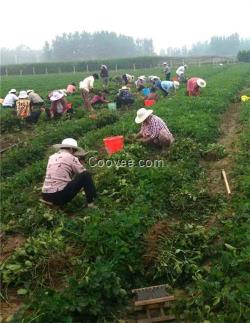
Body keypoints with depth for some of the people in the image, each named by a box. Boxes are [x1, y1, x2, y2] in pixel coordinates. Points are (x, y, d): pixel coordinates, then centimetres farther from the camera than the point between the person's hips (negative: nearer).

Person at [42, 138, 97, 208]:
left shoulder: (52, 157, 16)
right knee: (86, 175, 1)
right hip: (60, 196, -8)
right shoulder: (71, 158, -3)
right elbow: (83, 173, 4)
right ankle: (91, 203, 3)